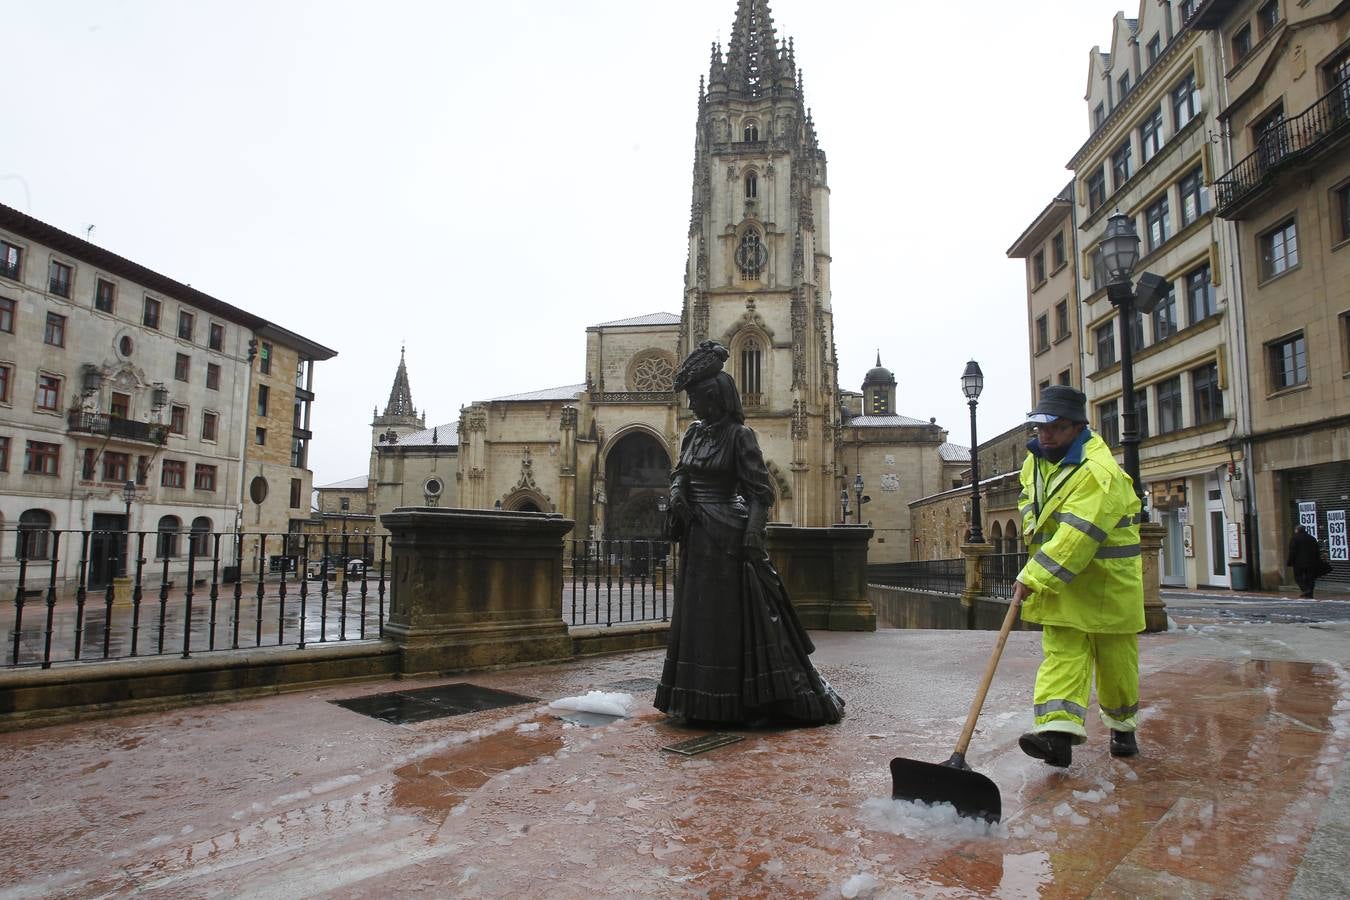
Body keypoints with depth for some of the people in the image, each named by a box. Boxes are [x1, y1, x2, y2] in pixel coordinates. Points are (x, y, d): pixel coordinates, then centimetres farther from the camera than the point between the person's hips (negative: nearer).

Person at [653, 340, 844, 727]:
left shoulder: (739, 434, -10)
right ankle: (704, 701, 25)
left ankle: (741, 702, 9)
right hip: (697, 537, 8)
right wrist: (676, 493, 0)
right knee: (697, 616, 12)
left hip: (728, 536, -8)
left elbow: (759, 491, -13)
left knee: (734, 616, -3)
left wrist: (753, 536, -23)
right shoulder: (694, 433, 11)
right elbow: (679, 473, 22)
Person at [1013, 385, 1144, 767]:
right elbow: (1029, 500, 24)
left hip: (1106, 582, -6)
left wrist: (1033, 578, -35)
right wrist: (1033, 529, 7)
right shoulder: (1036, 459, 2)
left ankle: (1122, 726, 32)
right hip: (1060, 581, 6)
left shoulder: (1098, 474, -26)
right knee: (1062, 653, -5)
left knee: (1115, 661, 10)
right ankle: (1058, 729, -13)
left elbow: (1075, 539, -34)